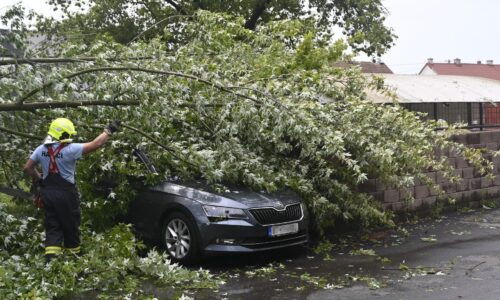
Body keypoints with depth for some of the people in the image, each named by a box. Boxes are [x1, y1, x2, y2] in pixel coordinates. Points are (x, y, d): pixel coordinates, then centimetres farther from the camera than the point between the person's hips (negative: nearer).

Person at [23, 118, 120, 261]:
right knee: (71, 226, 11)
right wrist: (108, 131, -4)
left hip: (47, 193, 5)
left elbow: (27, 168, 7)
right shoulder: (69, 149, -17)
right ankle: (73, 254, 22)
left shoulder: (41, 149, 0)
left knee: (52, 227, 9)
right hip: (65, 193, -5)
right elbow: (95, 144, -15)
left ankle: (51, 258, -2)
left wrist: (38, 180, 21)